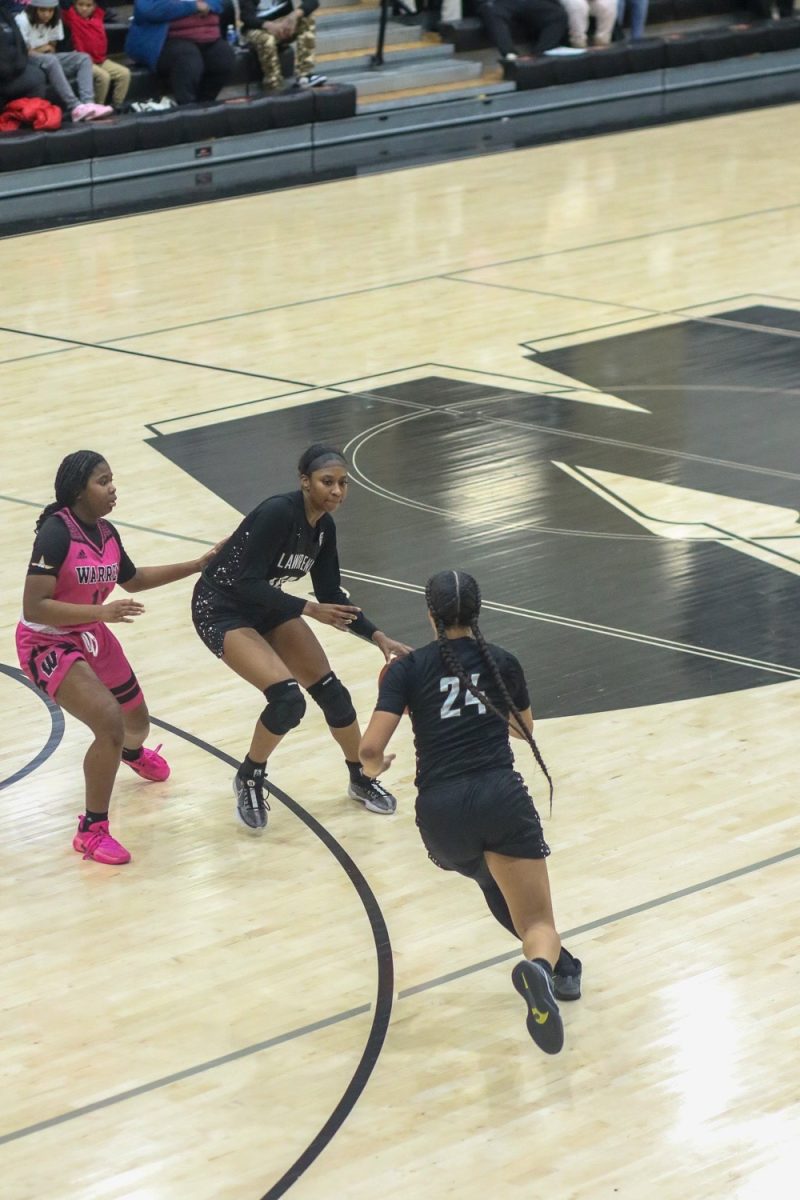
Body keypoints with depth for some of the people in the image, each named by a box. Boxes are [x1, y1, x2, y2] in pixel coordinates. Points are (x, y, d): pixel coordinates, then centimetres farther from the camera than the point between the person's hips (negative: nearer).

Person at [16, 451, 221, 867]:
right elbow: (34, 607, -31)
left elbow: (132, 579, 17)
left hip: (92, 637, 8)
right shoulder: (56, 532, -27)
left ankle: (133, 752, 66)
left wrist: (199, 564, 14)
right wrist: (102, 611, -37)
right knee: (110, 725, -24)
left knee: (137, 719, 25)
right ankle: (91, 831, -9)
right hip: (48, 645, -8)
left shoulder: (106, 532, -4)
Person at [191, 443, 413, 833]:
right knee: (287, 698, -22)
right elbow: (246, 584, -31)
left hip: (266, 604, 8)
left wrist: (378, 637, -5)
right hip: (220, 609, -8)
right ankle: (248, 780, 3)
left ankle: (361, 779, 29)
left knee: (331, 692, 6)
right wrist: (309, 610, -32)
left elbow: (331, 595, 3)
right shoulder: (278, 513, -29)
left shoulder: (324, 527, -4)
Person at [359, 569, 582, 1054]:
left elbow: (371, 749, -4)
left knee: (490, 875, 34)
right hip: (502, 797, -1)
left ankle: (555, 965, 27)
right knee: (538, 925, -1)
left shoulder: (408, 669, 6)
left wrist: (374, 768, 19)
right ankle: (543, 963, -36)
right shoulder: (502, 662, 12)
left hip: (441, 814, 1)